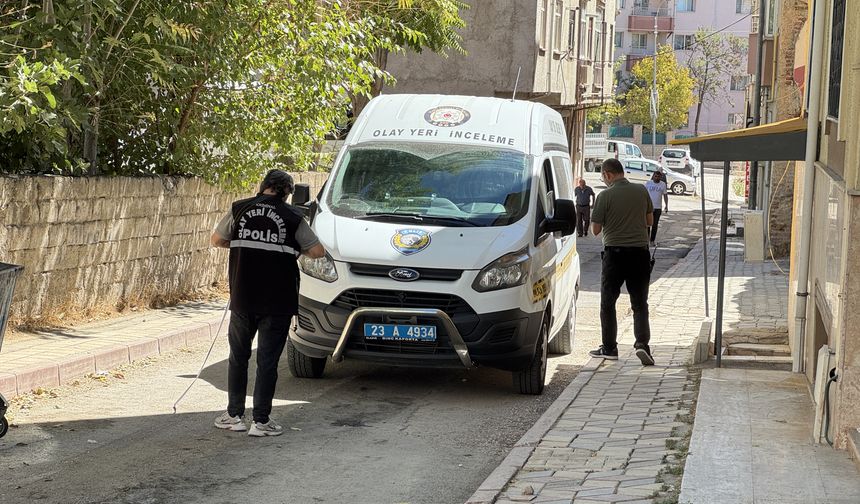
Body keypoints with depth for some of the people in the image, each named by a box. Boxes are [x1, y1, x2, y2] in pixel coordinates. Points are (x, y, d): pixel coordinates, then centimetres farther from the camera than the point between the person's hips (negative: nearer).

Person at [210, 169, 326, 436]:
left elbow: (217, 240, 13)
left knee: (238, 356, 16)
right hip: (278, 302, -2)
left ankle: (234, 416, 20)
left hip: (242, 299, 2)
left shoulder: (239, 209, 2)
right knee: (268, 360, 4)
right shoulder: (292, 217, -3)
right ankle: (261, 421, 4)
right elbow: (317, 251, 1)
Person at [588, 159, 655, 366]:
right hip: (640, 252, 3)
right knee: (640, 303, 8)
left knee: (607, 302, 11)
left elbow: (595, 229, -6)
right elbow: (650, 220, 12)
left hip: (615, 252, -3)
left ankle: (609, 347, 14)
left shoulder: (605, 196, -10)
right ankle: (642, 343, -10)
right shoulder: (642, 191, 2)